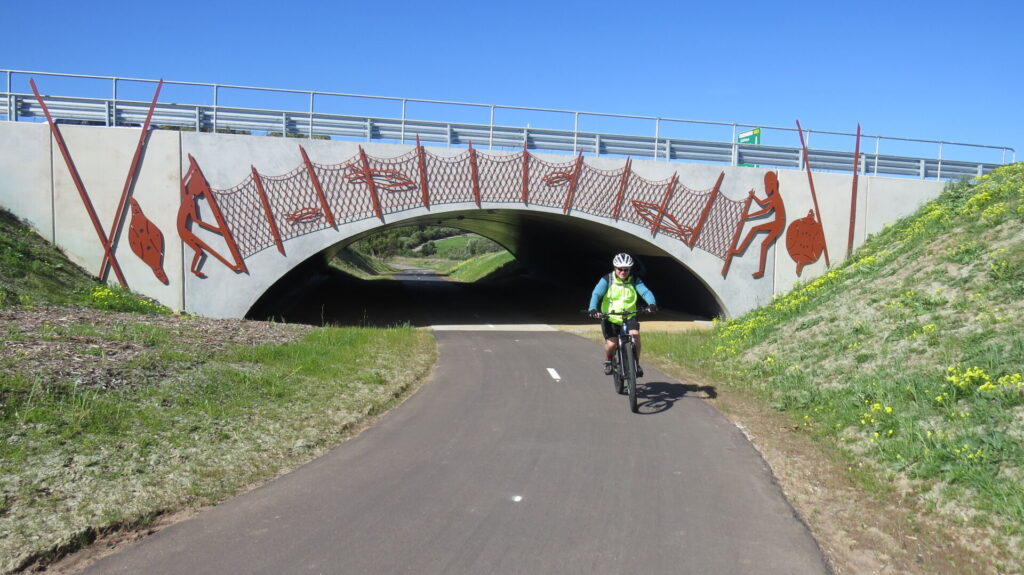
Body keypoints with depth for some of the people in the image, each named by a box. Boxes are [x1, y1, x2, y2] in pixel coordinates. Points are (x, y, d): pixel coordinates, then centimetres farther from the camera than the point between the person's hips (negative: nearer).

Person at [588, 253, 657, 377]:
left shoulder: (635, 281, -1)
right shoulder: (607, 280, -7)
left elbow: (645, 292, -15)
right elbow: (596, 294, -19)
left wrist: (652, 304, -36)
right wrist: (592, 308, -38)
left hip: (629, 316, 2)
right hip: (610, 317, -1)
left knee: (635, 335, -24)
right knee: (611, 343, -17)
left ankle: (636, 363, -2)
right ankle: (608, 361, 18)